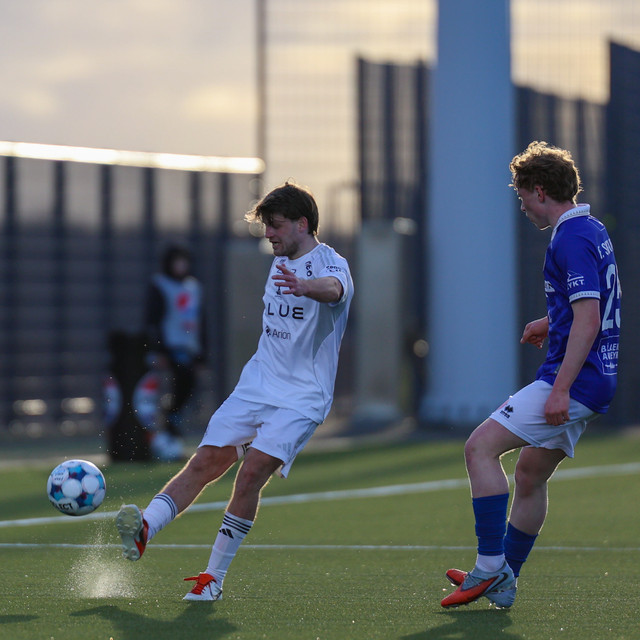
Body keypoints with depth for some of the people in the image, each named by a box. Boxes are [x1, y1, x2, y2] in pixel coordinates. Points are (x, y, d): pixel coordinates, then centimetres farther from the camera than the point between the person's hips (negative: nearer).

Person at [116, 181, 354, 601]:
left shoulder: (329, 262, -11)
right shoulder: (280, 264, 16)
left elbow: (335, 288, -37)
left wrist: (305, 287, -59)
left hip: (301, 399, -7)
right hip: (256, 387, 7)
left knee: (252, 472, -19)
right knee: (206, 462, -8)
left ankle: (214, 578, -12)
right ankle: (145, 528, -20)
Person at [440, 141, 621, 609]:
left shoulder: (572, 239, -16)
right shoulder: (593, 230, 16)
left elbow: (587, 320, -24)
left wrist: (561, 389, -26)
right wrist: (552, 323, 34)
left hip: (576, 378, -11)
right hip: (597, 381, 11)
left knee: (481, 447, -13)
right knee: (531, 473, 18)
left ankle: (490, 567, -15)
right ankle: (503, 583, 24)